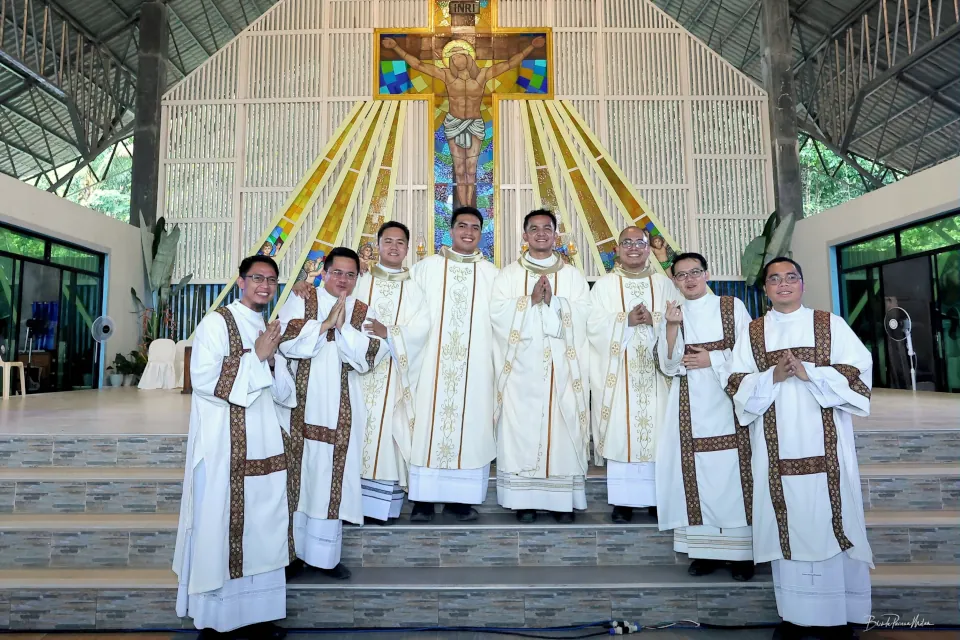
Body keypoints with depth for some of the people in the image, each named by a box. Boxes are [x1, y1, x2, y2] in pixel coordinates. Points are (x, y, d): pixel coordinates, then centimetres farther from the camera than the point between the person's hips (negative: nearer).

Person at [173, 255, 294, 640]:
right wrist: (256, 356, -15)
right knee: (219, 529, 1)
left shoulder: (271, 331, 15)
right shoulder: (216, 323, -5)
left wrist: (272, 361, -5)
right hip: (223, 447, -6)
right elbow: (204, 380, -17)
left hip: (264, 446, 7)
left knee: (261, 530, 10)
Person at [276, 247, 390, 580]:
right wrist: (326, 323, -14)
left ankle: (325, 554, 18)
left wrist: (343, 327, -14)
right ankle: (293, 549, 19)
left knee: (333, 476, 4)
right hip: (300, 405, -1)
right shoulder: (300, 301, 6)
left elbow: (366, 359, -3)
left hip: (341, 410, 1)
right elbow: (286, 342, -10)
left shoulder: (363, 313, 9)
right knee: (297, 472, 3)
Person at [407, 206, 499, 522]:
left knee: (471, 426, 3)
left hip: (475, 365, 1)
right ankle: (424, 498, 10)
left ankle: (460, 497, 14)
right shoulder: (426, 267, 8)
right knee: (428, 424, 0)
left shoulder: (491, 274, 10)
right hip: (432, 363, -1)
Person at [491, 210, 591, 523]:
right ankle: (524, 499, 5)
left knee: (562, 427, -1)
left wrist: (553, 300, -14)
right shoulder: (509, 274, 12)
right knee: (521, 429, -2)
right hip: (522, 367, 0)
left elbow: (583, 313, -1)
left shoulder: (573, 275, 13)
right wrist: (531, 299, -13)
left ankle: (563, 499, 8)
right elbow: (498, 312, -3)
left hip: (562, 368, 1)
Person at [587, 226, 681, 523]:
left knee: (658, 430, 0)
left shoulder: (664, 284, 11)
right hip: (618, 373, -1)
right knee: (620, 431, -2)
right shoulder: (605, 285, 8)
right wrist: (626, 321, -15)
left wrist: (653, 321, -14)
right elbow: (594, 326, -4)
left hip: (655, 372, 1)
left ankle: (657, 497, 12)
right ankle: (623, 500, 6)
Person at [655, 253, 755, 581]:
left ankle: (742, 551, 7)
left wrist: (712, 360, -10)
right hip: (690, 407, 2)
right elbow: (668, 366, 1)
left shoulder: (732, 306, 5)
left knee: (733, 472, -3)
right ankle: (707, 549, 10)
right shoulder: (674, 314, 11)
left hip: (728, 402, -2)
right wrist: (672, 328, -11)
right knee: (697, 473, 1)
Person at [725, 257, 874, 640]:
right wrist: (773, 376, -14)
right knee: (787, 525, 4)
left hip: (825, 444, -1)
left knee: (830, 520, 2)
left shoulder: (831, 325, 6)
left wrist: (808, 372, -15)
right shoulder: (752, 333, 9)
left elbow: (859, 372, -3)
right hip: (777, 447, 1)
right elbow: (738, 386, 3)